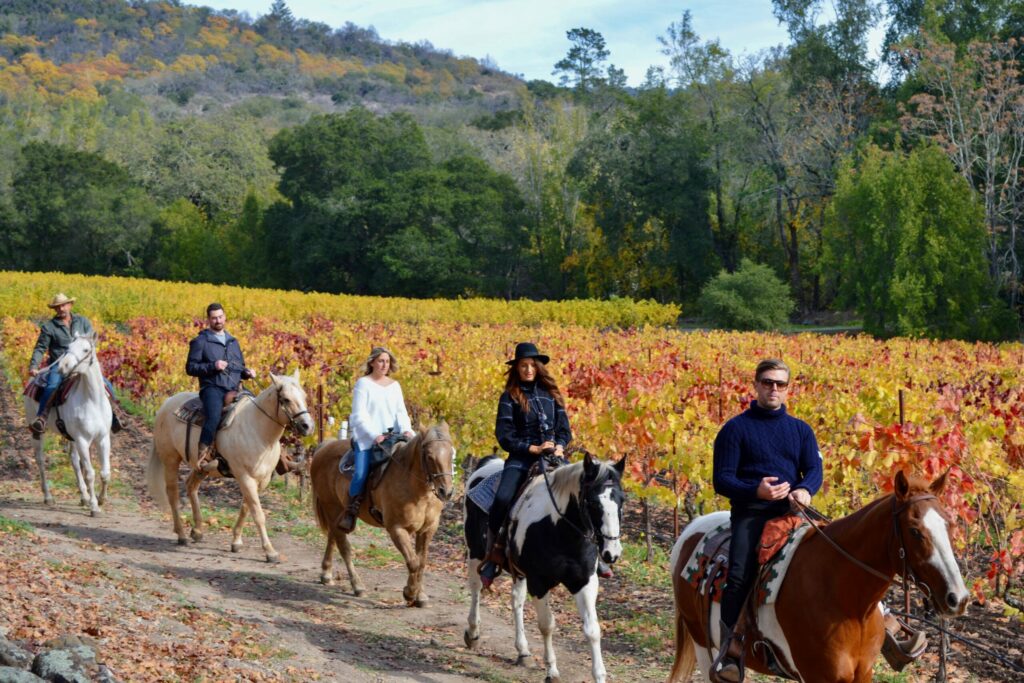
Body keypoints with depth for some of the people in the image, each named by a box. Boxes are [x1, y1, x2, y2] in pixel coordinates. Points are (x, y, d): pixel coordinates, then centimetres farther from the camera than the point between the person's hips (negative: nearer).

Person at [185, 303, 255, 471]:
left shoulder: (233, 342, 23)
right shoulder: (200, 341, 5)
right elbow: (190, 368, 0)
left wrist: (246, 373, 8)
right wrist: (213, 366, -14)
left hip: (233, 390, 6)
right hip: (213, 389, -6)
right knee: (214, 417, -36)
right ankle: (204, 456, -34)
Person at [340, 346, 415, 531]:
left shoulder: (394, 385, 16)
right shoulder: (363, 384, 0)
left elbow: (401, 412, 12)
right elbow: (359, 415, -7)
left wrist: (406, 430, -9)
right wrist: (375, 436, -17)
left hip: (392, 435, 5)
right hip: (367, 438, -5)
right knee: (361, 472, -23)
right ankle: (351, 512, -9)